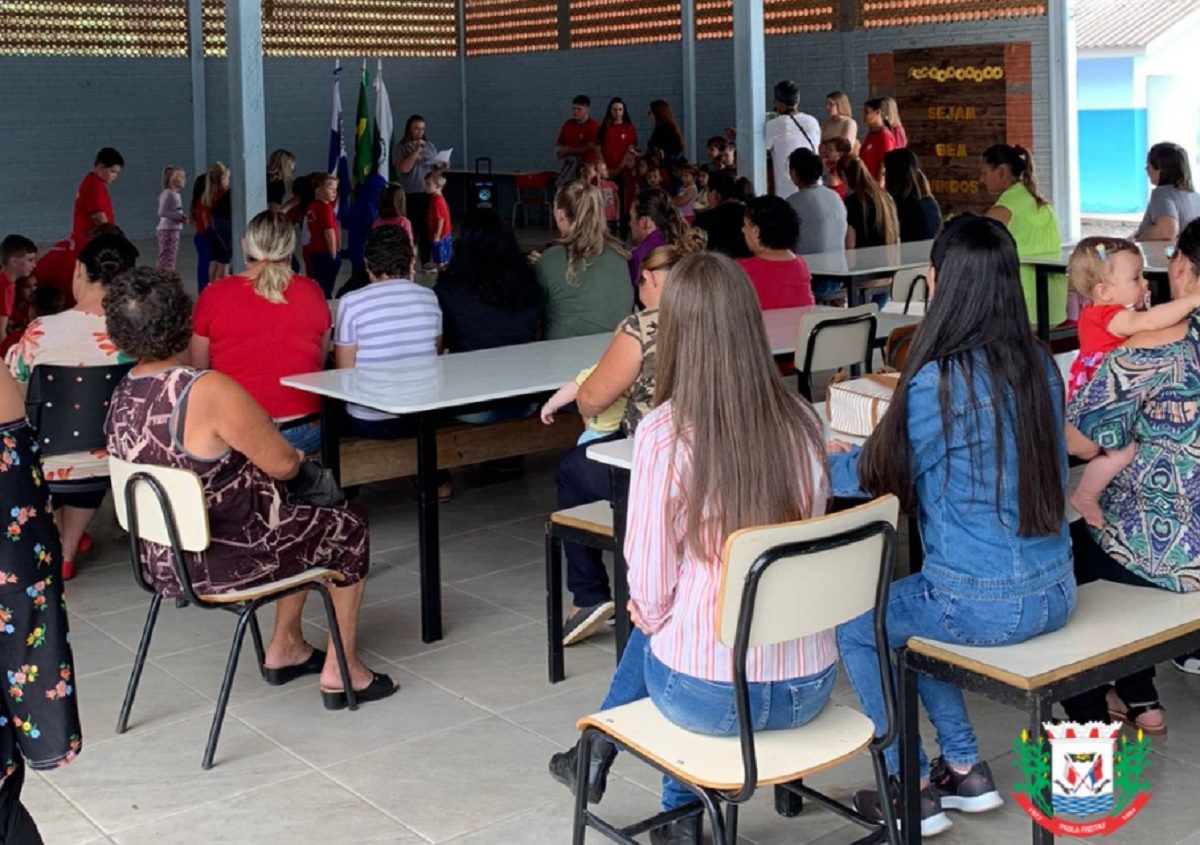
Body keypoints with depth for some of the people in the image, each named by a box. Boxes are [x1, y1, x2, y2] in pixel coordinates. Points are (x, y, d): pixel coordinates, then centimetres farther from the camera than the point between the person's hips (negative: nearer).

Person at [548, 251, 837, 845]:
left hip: (709, 696, -3)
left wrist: (645, 610, 13)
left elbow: (650, 590, -11)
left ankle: (596, 757, 49)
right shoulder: (802, 422, -4)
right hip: (811, 688, 3)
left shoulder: (665, 432, -17)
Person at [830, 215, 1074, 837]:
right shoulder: (1040, 367, 3)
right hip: (1054, 593, 7)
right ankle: (966, 770, 30)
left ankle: (912, 790, 23)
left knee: (852, 624, 17)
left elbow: (877, 477, -3)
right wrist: (855, 454, 25)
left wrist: (823, 461, 19)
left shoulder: (937, 382, -19)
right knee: (906, 609, 29)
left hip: (983, 606, -7)